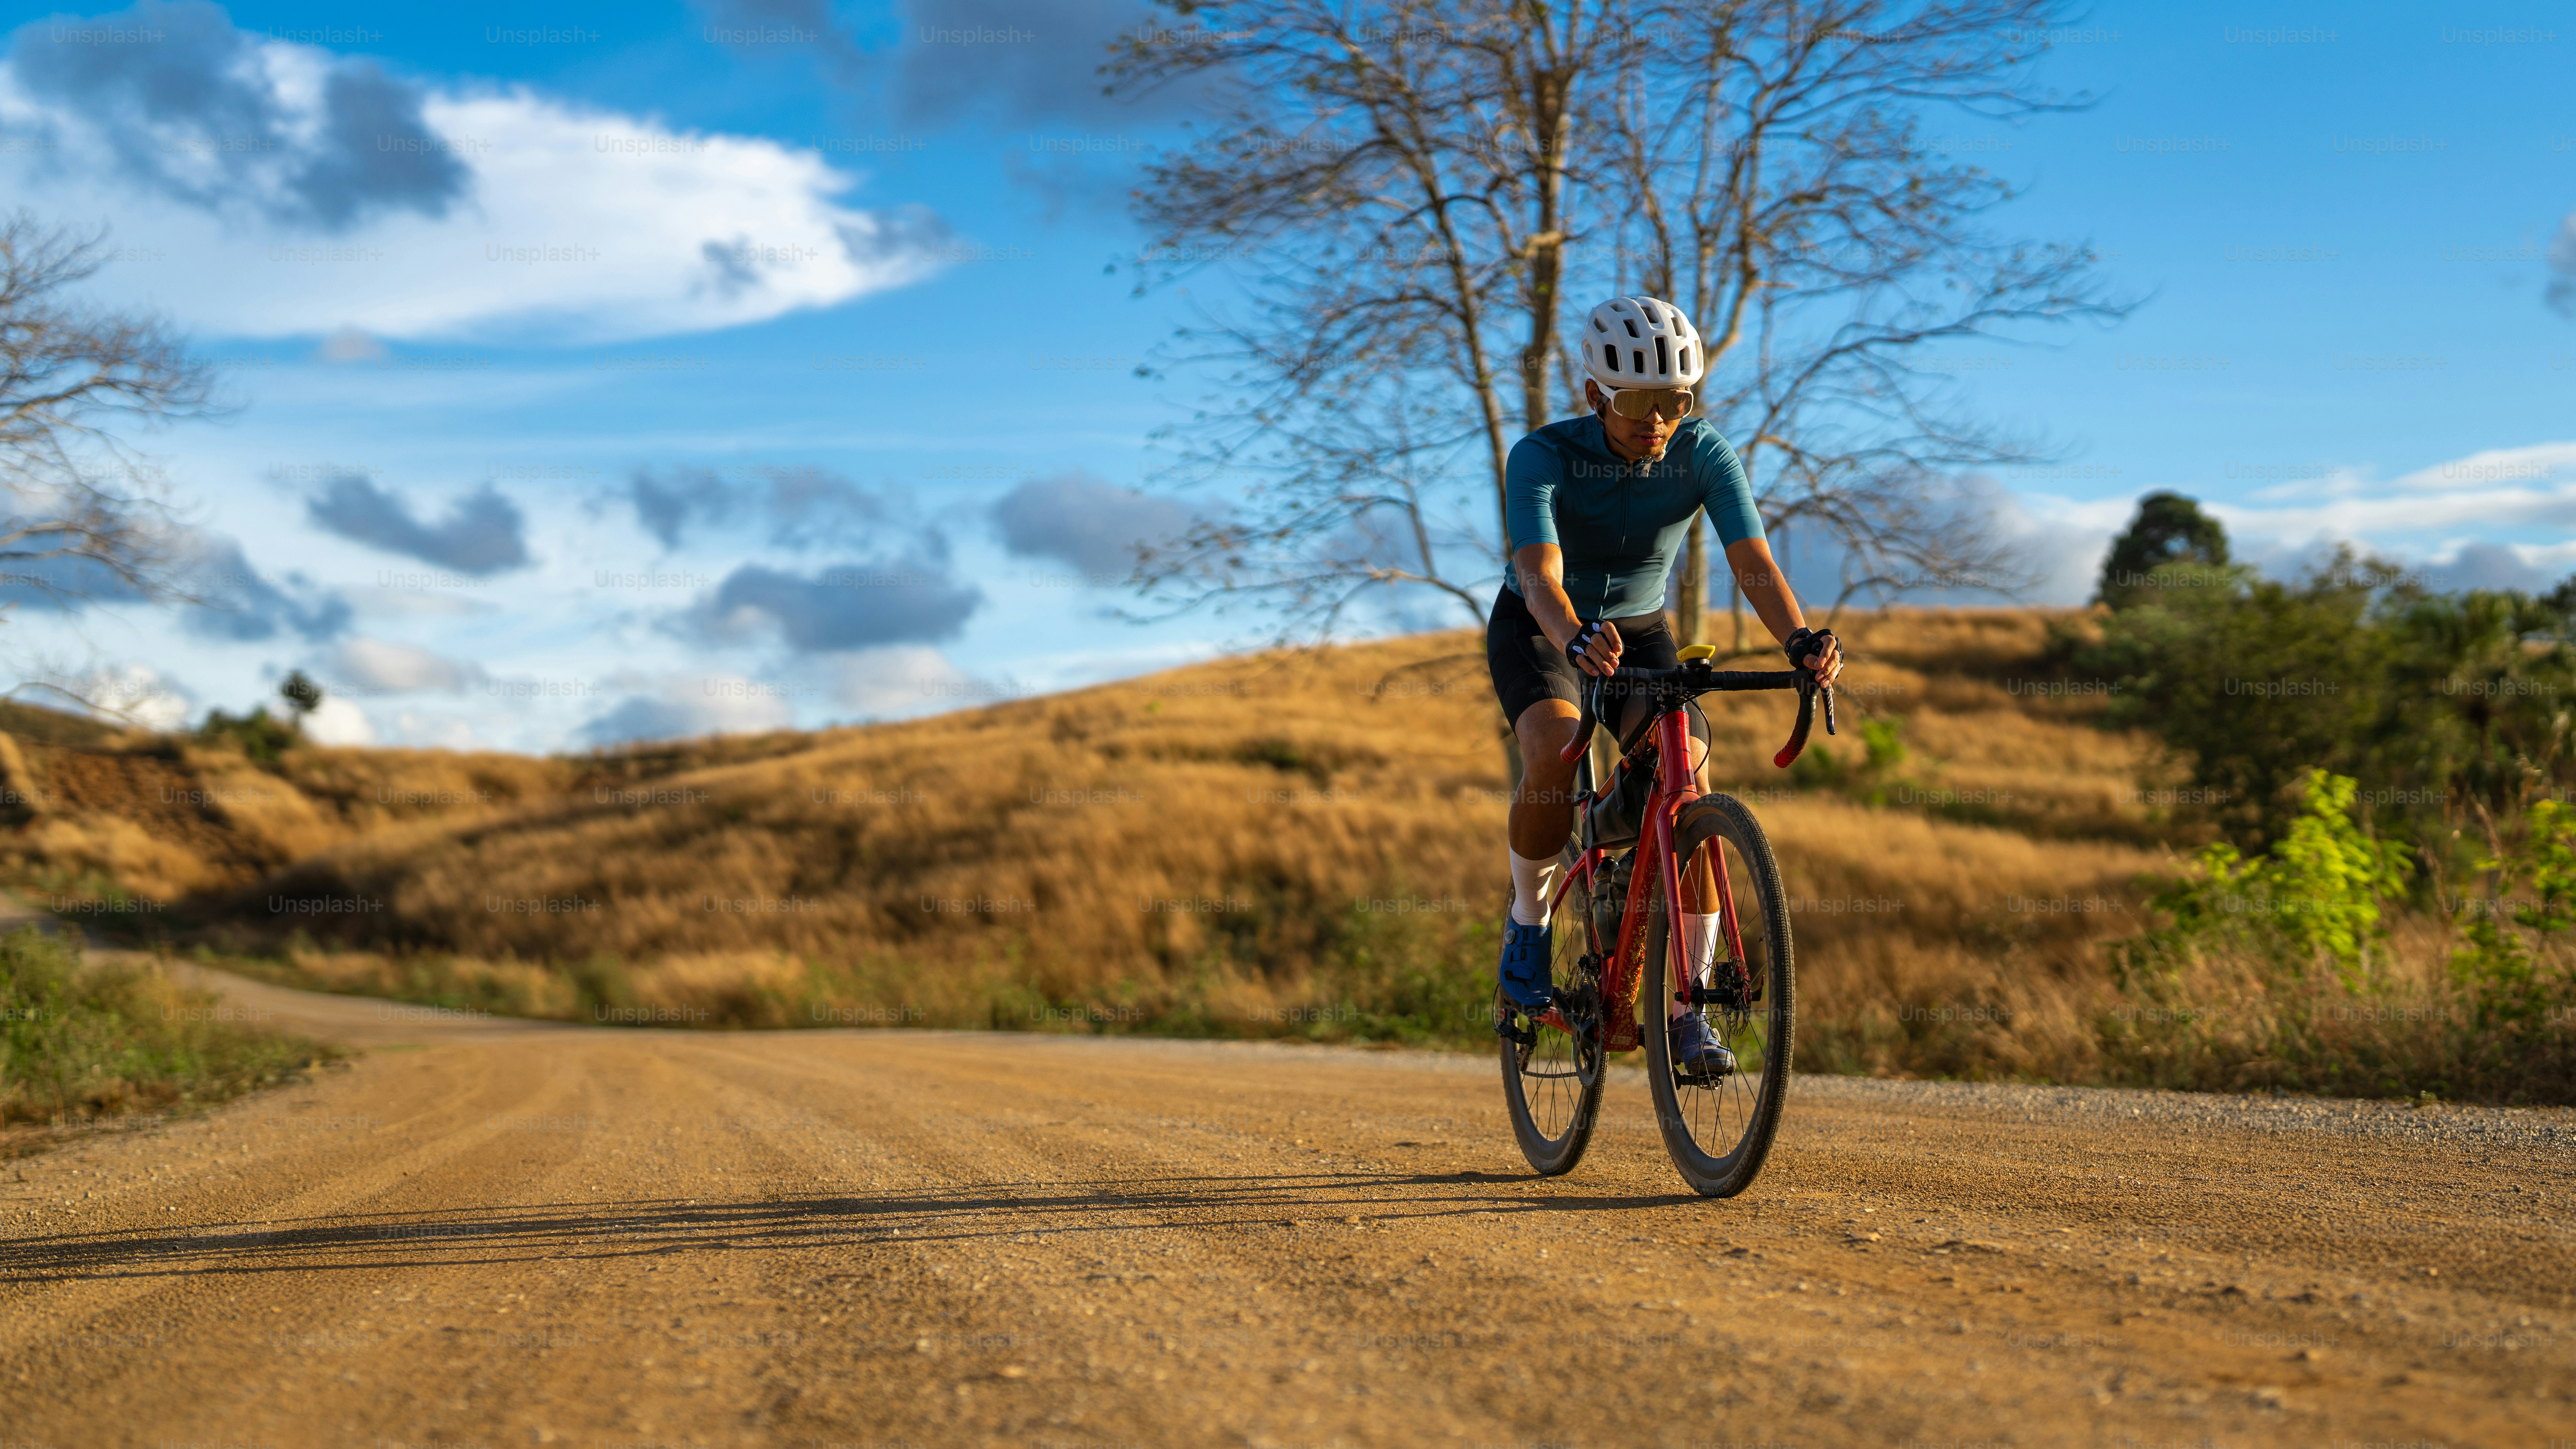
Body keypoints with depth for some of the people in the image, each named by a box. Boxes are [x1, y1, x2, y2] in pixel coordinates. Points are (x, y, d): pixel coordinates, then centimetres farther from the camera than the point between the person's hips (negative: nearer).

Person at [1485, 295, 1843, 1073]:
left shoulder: (1704, 454, -20)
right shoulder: (1543, 457, -27)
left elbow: (1754, 562, -29)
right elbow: (1540, 572, -41)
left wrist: (1800, 639, -48)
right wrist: (1575, 637, -63)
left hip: (1639, 631, 3)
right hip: (1536, 631, -3)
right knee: (1554, 753, -34)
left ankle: (1685, 1010, -7)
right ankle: (1529, 920, -8)